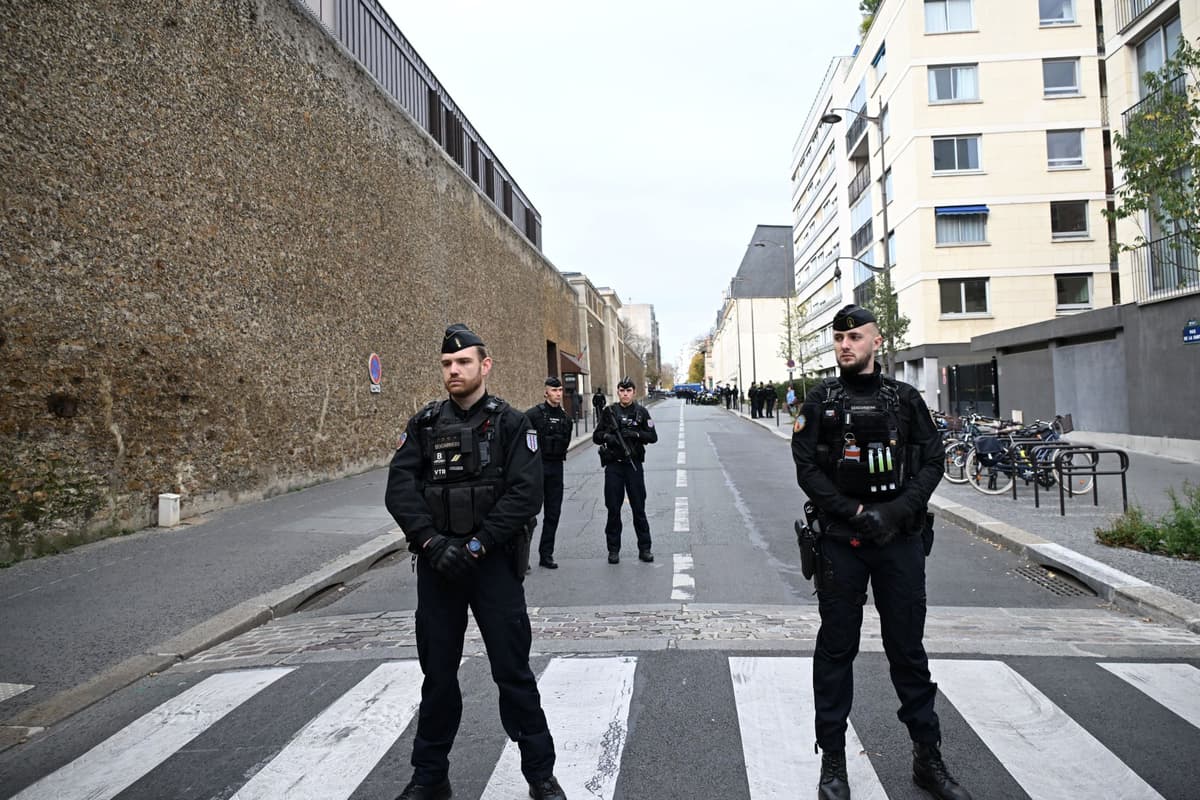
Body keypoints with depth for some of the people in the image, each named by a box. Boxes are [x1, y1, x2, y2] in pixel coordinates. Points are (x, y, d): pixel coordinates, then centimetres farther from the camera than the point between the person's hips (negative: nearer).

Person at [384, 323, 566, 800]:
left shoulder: (510, 424, -4)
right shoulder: (424, 424, 5)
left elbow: (526, 494, -13)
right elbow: (399, 488, -4)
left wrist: (476, 545, -17)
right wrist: (433, 542, -16)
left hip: (492, 561, -3)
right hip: (436, 564, 3)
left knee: (512, 670, 4)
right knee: (437, 672, 15)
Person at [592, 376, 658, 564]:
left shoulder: (641, 412, 4)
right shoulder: (609, 411, 5)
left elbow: (653, 436, 1)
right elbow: (596, 436, 8)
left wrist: (636, 434, -16)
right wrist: (607, 437, -13)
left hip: (634, 464, -1)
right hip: (613, 465, 1)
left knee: (639, 508, 3)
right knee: (613, 508, 5)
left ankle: (644, 548, 13)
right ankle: (613, 550, 14)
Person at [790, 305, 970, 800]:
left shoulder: (905, 399, 7)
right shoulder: (821, 400, 2)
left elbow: (931, 461, 2)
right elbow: (807, 468, -4)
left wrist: (897, 510, -13)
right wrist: (857, 513, -14)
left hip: (901, 538, 2)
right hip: (840, 540, -1)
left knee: (908, 647, 11)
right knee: (837, 649, 7)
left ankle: (928, 758, 26)